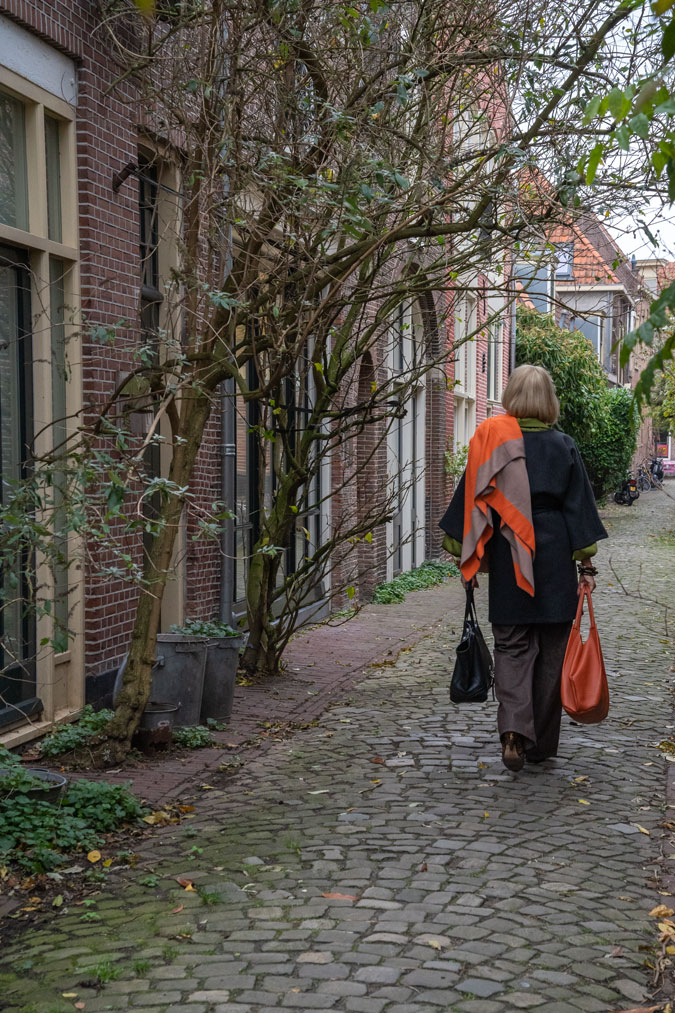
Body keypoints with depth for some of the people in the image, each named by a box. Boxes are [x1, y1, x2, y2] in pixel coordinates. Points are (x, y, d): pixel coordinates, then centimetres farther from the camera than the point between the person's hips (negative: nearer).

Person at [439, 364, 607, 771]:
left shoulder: (490, 439, -1)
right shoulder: (563, 446, -1)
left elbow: (473, 500, -1)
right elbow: (579, 507, -2)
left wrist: (468, 559, 6)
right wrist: (586, 565, 3)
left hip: (508, 556, 0)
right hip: (554, 556, 0)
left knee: (512, 645, 6)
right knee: (551, 649, 10)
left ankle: (514, 729, -16)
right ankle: (541, 743, 17)